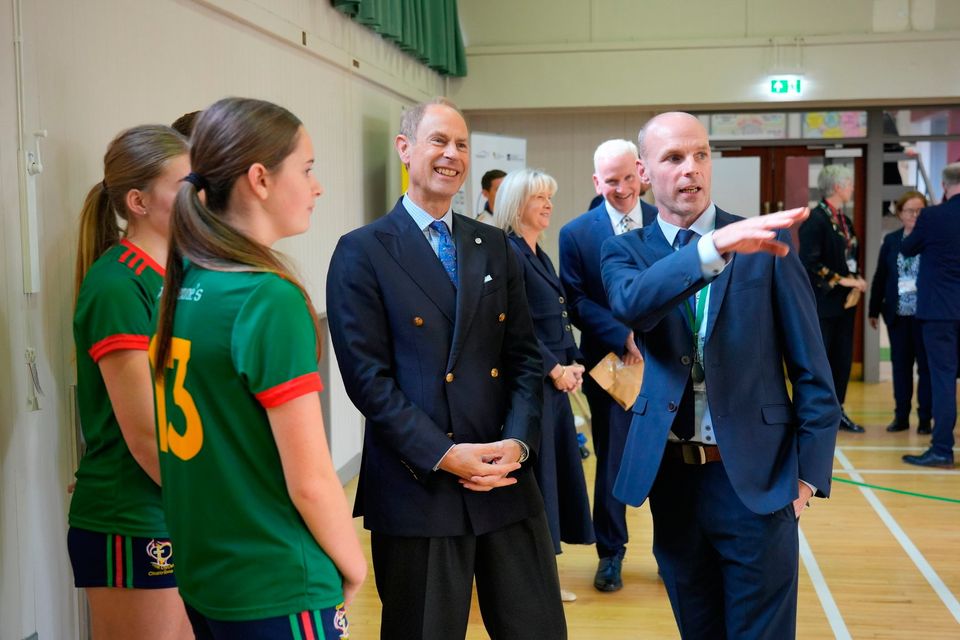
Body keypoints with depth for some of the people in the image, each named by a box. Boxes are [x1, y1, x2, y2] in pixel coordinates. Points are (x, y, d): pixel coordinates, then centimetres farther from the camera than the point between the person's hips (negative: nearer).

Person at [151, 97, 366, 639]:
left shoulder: (181, 287, 3)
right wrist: (353, 567, -4)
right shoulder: (270, 298, -21)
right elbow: (310, 481, -20)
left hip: (202, 575, 8)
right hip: (276, 594, -8)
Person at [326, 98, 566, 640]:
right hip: (418, 488, -4)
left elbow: (525, 356, 9)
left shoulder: (495, 246, 12)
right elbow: (368, 376, -9)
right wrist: (444, 455, -15)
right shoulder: (363, 252, -3)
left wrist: (517, 443, -7)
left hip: (506, 478, 5)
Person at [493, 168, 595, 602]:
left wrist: (574, 363, 4)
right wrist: (555, 369, -14)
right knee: (534, 472, -3)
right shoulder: (508, 252, -12)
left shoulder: (540, 255, 16)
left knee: (555, 468, 12)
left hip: (556, 381, 9)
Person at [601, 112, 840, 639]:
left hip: (756, 477, -2)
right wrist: (716, 246, -36)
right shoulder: (626, 250, 2)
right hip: (671, 477, 2)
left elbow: (812, 372, -1)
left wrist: (809, 474, -5)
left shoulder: (766, 245, -2)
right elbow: (632, 303, -23)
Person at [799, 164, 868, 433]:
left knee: (843, 359, 11)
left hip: (844, 302, 8)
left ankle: (836, 411, 21)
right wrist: (840, 280, -18)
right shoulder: (816, 220, -13)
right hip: (823, 302, -8)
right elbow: (810, 263, -20)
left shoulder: (845, 221, 14)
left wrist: (857, 279, 3)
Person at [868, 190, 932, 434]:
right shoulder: (891, 240, 8)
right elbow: (880, 277, 11)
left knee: (926, 365, 3)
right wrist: (874, 310, 9)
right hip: (897, 314, 3)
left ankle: (925, 418, 11)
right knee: (900, 365, 9)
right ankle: (901, 416, 17)